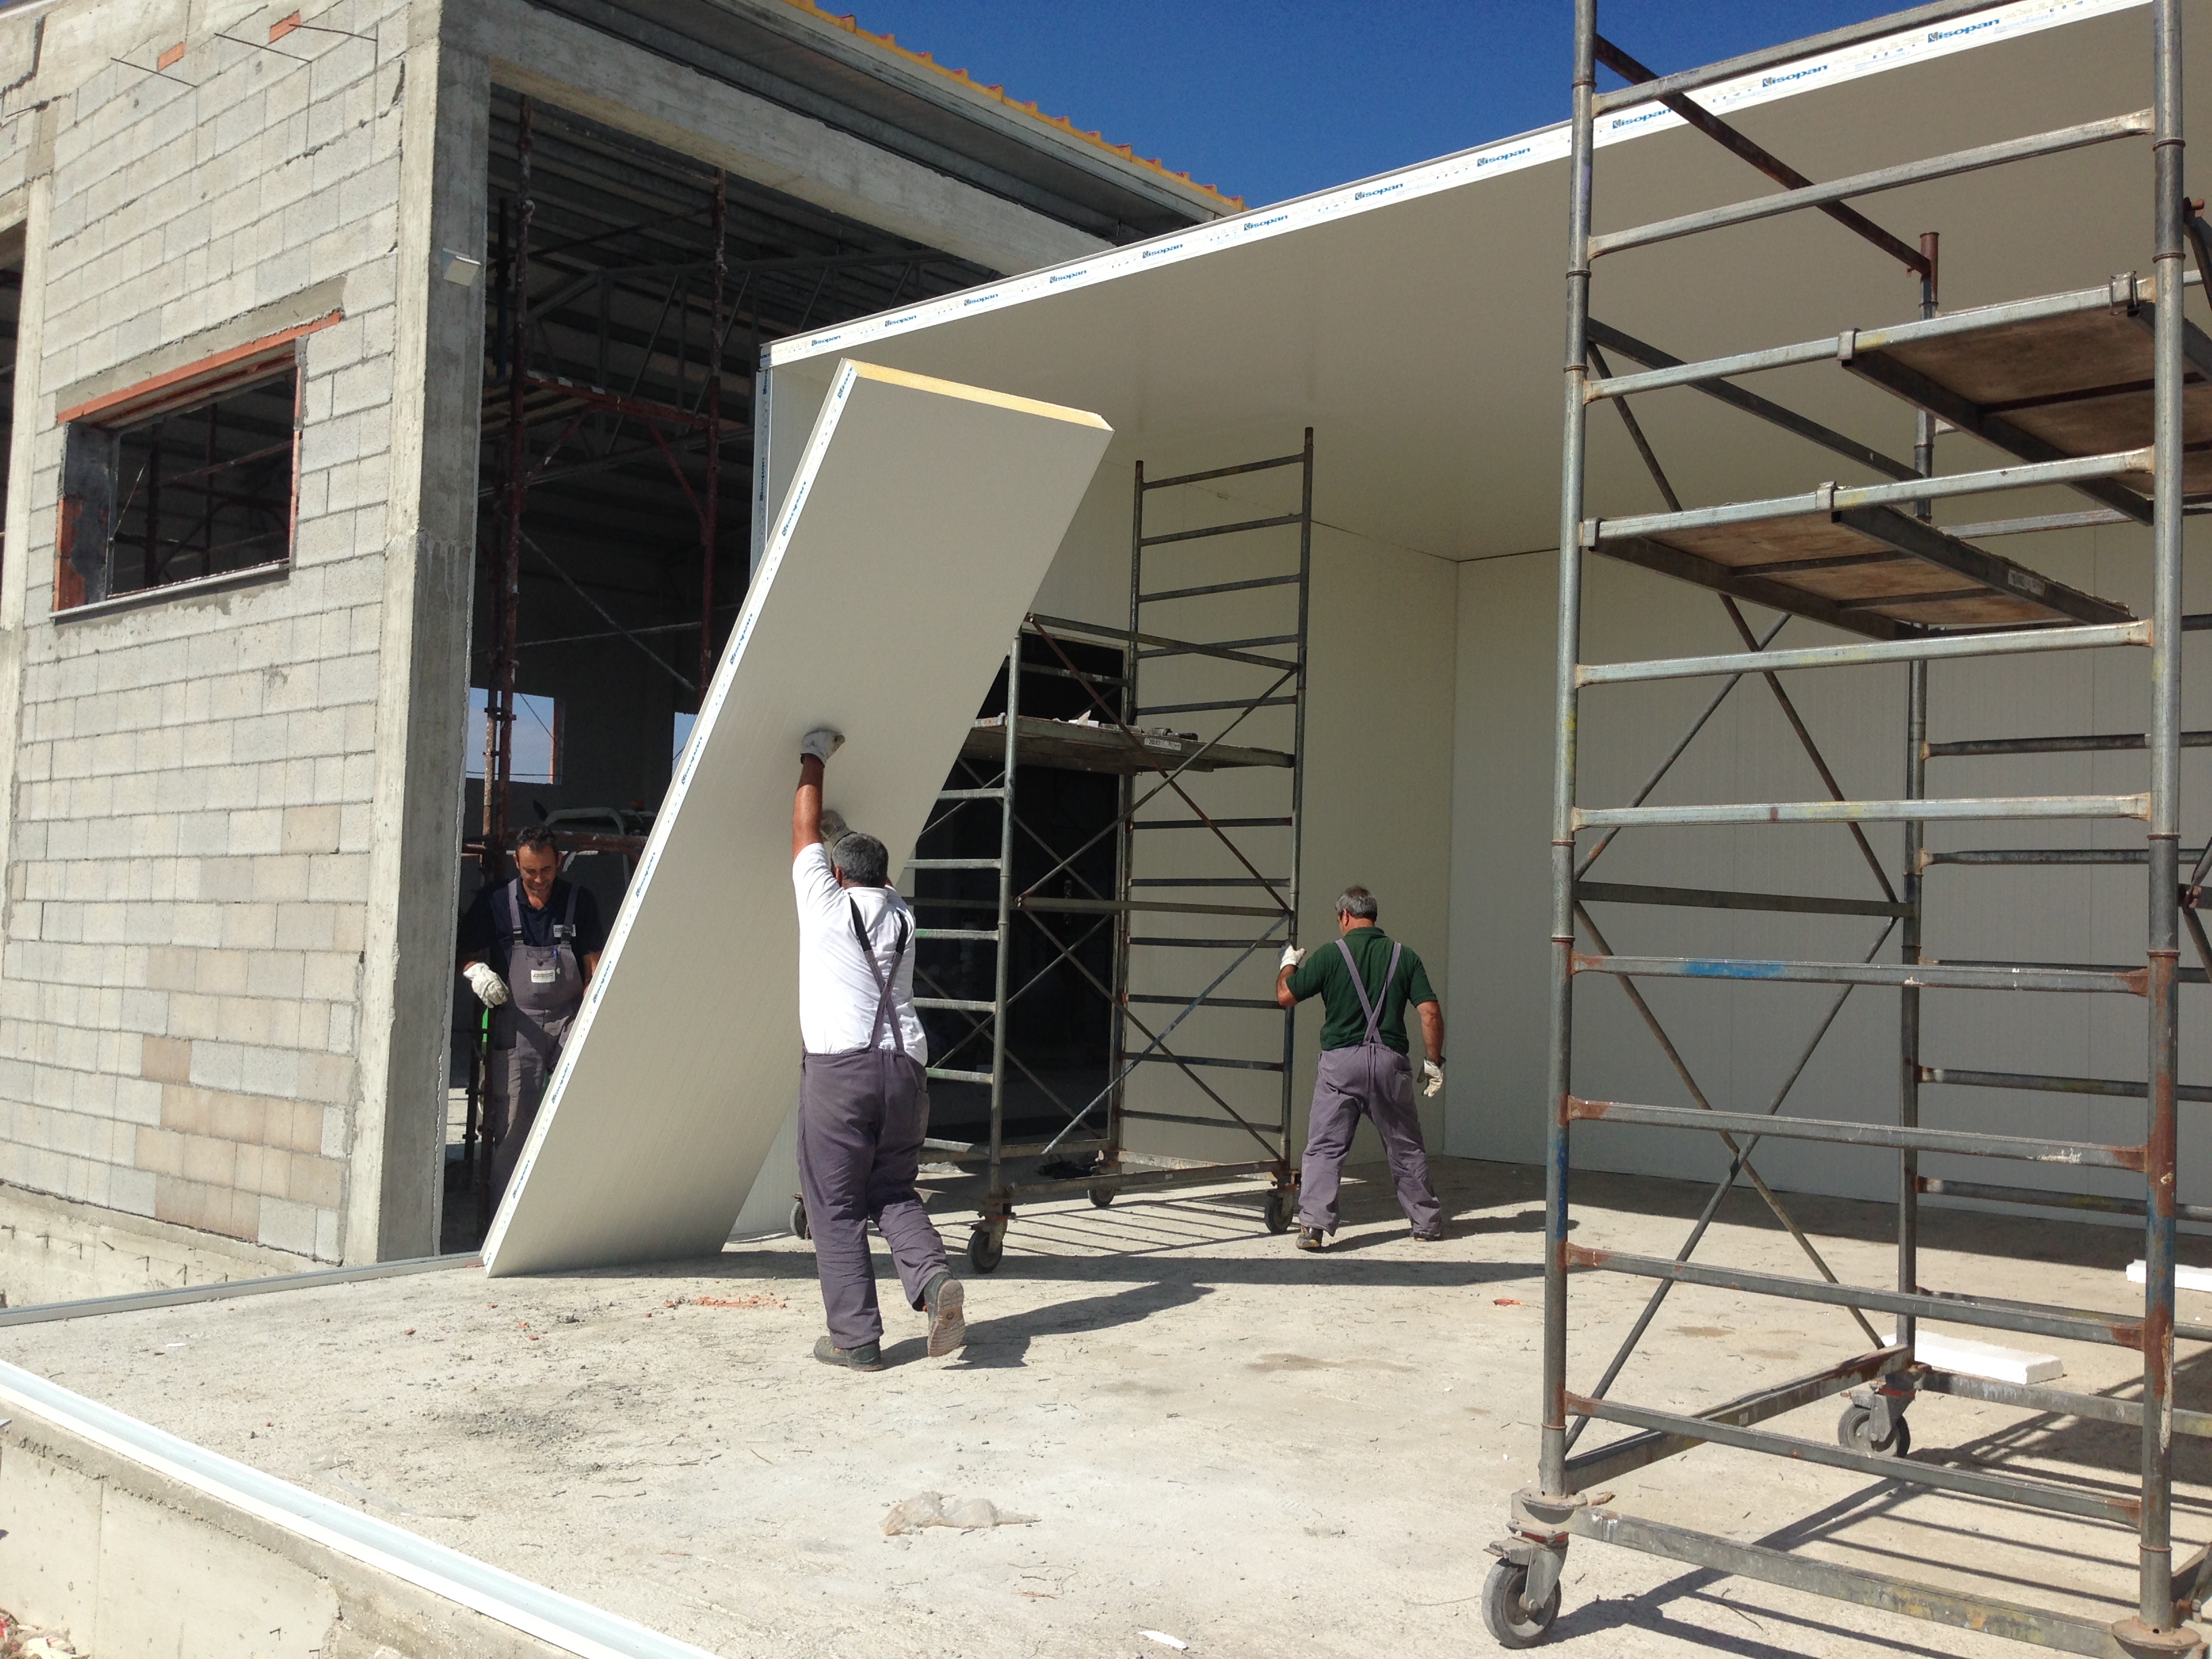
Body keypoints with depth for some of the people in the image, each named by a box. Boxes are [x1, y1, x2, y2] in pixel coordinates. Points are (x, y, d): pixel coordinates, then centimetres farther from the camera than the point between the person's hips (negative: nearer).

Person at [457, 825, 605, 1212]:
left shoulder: (580, 901, 6)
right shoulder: (494, 902, 5)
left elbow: (594, 965, 5)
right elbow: (467, 954, 12)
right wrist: (477, 972, -12)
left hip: (568, 1020, 0)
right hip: (516, 1023, 0)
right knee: (513, 1121, -1)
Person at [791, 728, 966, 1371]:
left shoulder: (826, 903, 5)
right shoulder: (900, 915, 16)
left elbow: (806, 830, 17)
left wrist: (814, 760, 28)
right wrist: (848, 835, 48)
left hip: (839, 1068, -5)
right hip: (905, 1065, 5)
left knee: (835, 1208, 3)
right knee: (894, 1192, 16)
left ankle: (856, 1337, 1)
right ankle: (931, 1277, -10)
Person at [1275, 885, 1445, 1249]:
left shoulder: (1329, 956, -3)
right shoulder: (1404, 956, 5)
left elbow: (1286, 996, 1)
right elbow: (1430, 1012, -1)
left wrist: (1289, 963, 20)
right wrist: (1434, 1060, 8)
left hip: (1340, 1061, -3)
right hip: (1391, 1061, 3)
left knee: (1324, 1148, 2)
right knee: (1406, 1148, 16)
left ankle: (1313, 1224, -9)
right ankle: (1427, 1223, 25)